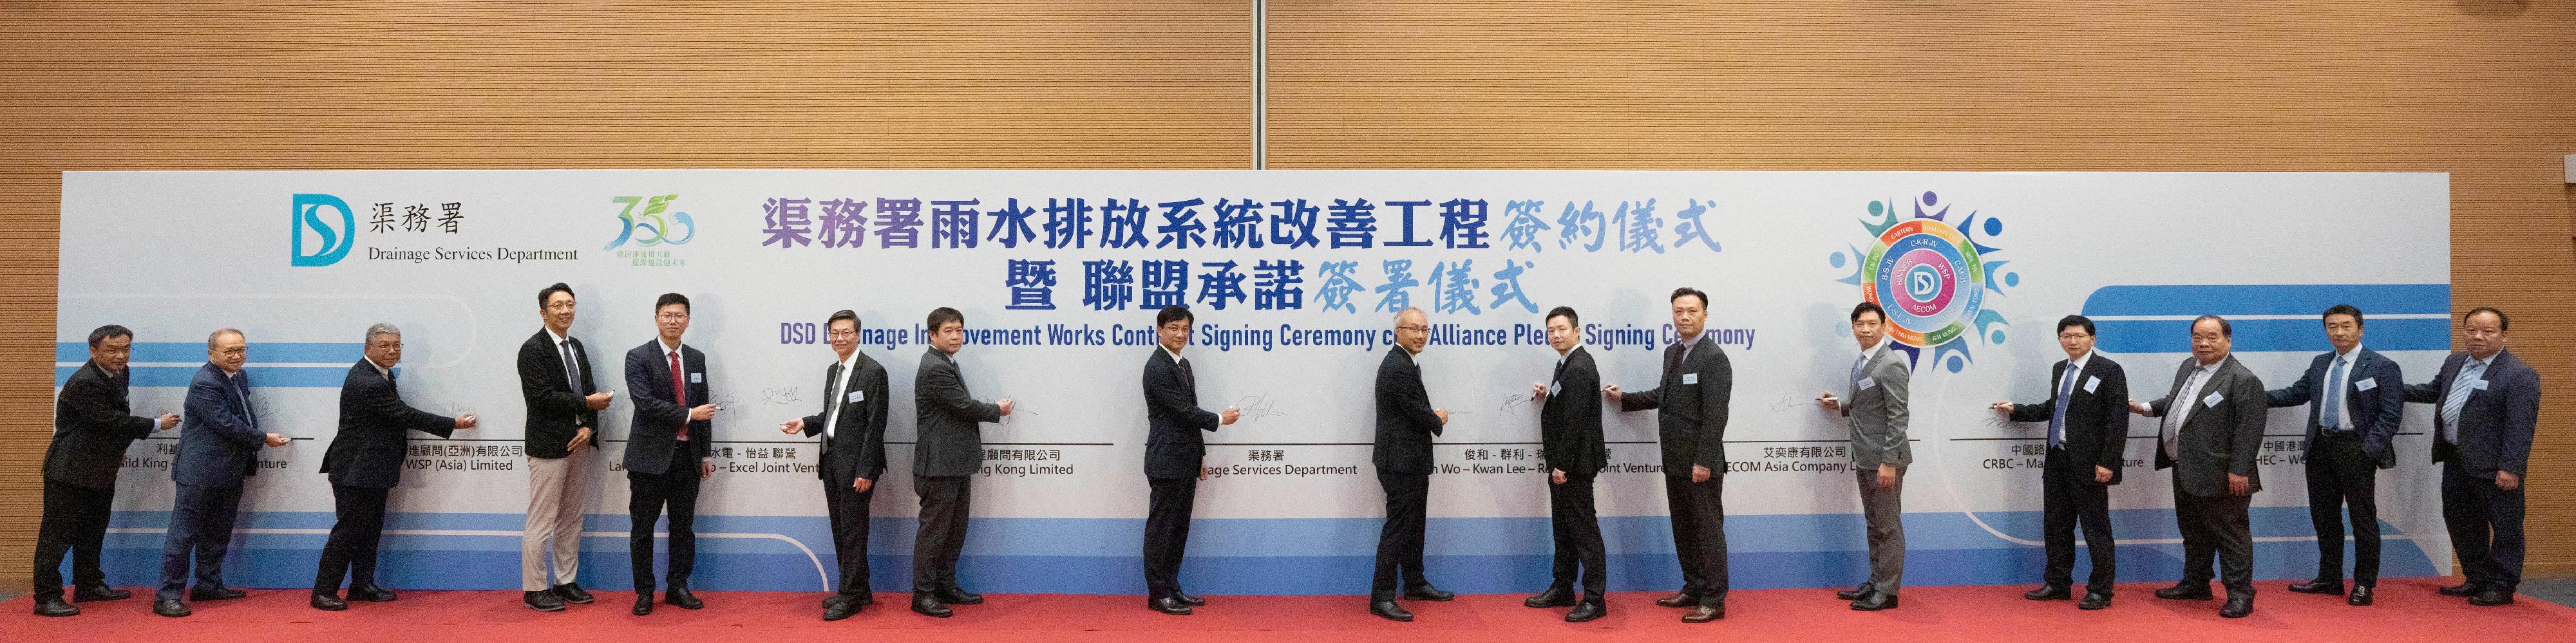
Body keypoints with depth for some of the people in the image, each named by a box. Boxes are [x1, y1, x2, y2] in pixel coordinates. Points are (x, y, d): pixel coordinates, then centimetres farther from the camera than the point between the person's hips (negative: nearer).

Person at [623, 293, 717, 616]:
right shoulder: (638, 357, -5)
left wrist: (706, 454, 10)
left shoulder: (697, 358, 10)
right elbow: (646, 403, -17)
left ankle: (678, 588, 20)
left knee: (684, 526, 9)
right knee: (643, 528, 4)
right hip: (650, 455, -4)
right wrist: (688, 414, -17)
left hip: (687, 455, 4)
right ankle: (644, 592, 14)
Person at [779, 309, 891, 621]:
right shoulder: (832, 370, 14)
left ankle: (851, 597, 5)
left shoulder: (873, 371, -13)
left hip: (856, 463, -8)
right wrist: (805, 424, 3)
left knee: (853, 529, -3)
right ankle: (858, 590, 23)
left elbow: (875, 425, -16)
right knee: (840, 529, 13)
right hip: (832, 459, 9)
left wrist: (865, 470, -19)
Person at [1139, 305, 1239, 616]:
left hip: (1185, 462, 9)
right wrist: (1220, 419, -5)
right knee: (1161, 528, -2)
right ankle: (1158, 594, 3)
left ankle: (1172, 588, 20)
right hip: (1167, 462, -9)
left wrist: (1200, 455, 19)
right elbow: (1184, 411, -18)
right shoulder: (1157, 368, -14)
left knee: (1178, 528, 12)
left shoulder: (1184, 366, 16)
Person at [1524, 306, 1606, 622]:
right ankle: (1562, 589, 27)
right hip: (1562, 462, 10)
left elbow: (1576, 420, -22)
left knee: (1584, 529, -4)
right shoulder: (1567, 364, 13)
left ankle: (1595, 599, 2)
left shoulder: (1580, 367, -19)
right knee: (1563, 526, 17)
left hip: (1575, 463, -10)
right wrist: (1545, 397, 4)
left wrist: (1563, 465, -21)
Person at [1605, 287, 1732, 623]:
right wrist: (1624, 399, 21)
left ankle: (1713, 601, 8)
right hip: (1675, 460, 9)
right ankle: (1693, 589, 29)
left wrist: (1704, 462, -22)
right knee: (1683, 529, 17)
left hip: (1700, 463, -9)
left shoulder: (1713, 357, -15)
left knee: (1708, 529, 0)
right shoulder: (1672, 352, 11)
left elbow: (1715, 415, -19)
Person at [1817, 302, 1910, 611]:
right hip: (1866, 459, 9)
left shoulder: (1891, 365, -15)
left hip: (1885, 460, -9)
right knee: (1874, 525, 17)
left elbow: (1897, 416, -19)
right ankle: (1876, 583, 27)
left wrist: (1889, 462, -22)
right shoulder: (1860, 364, 13)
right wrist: (1840, 406, 14)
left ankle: (1887, 592, 6)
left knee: (1888, 527, -1)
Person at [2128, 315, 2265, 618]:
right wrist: (2146, 408, 17)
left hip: (2218, 476, -9)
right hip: (2185, 471, 9)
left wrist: (2238, 471, -22)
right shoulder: (2188, 367, 11)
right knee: (2193, 532, 19)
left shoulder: (2243, 380, -15)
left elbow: (2249, 430, -19)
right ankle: (2195, 585, 32)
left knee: (2229, 534, 0)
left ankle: (2240, 594, 7)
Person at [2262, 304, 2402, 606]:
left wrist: (2368, 450, -16)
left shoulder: (2382, 367, -7)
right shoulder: (2320, 364, 11)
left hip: (2356, 450, -6)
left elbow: (2391, 414, -10)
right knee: (2324, 516, 13)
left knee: (2363, 519, 2)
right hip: (2321, 447, 6)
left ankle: (2364, 584, 12)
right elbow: (2296, 393, 15)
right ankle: (2329, 578, 24)